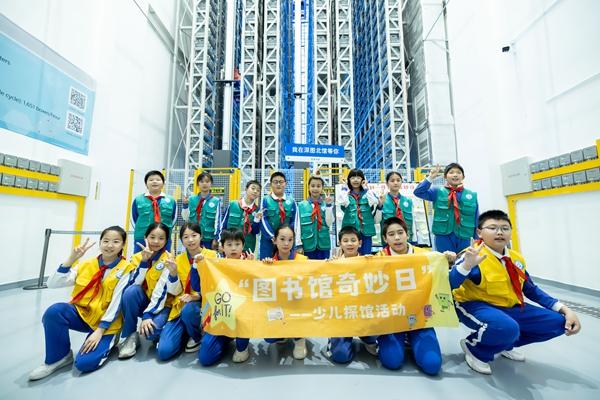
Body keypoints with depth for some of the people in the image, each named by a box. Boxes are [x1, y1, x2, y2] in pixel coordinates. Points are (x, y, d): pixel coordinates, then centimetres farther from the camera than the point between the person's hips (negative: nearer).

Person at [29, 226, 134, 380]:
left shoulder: (125, 270, -12)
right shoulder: (87, 264, 1)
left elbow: (116, 304, -14)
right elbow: (52, 284, -7)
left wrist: (99, 331, -17)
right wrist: (71, 259, -17)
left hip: (107, 321, -4)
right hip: (82, 314, 5)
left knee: (84, 363, -21)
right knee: (54, 311, -25)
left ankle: (108, 341, 12)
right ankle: (59, 357, -3)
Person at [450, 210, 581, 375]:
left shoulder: (517, 259, 3)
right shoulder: (473, 256, -22)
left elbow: (532, 290, 15)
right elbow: (446, 288, -30)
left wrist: (564, 309, 4)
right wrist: (466, 265, -45)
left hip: (508, 307, 8)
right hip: (475, 305, -8)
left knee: (557, 322, 0)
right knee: (507, 328, -37)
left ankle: (505, 345, 16)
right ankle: (474, 348, -3)